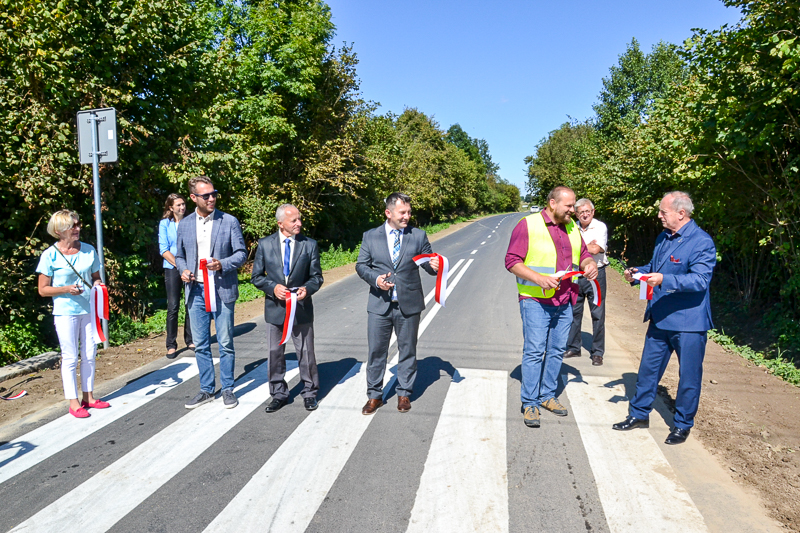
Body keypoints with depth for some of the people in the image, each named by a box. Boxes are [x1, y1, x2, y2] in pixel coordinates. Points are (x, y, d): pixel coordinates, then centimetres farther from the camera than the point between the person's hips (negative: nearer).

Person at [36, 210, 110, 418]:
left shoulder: (89, 250, 4)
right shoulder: (50, 255, -7)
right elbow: (43, 289, -4)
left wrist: (98, 286, -6)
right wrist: (66, 289, -20)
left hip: (88, 309, 4)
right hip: (65, 312, -4)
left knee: (89, 354, 10)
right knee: (70, 358, 2)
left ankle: (88, 397, 23)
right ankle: (73, 402, 13)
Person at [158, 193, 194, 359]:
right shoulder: (165, 224, 2)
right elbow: (164, 250, -2)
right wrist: (179, 265, -12)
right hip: (172, 269, -2)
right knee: (173, 307, -4)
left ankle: (190, 340, 17)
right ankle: (171, 345, 4)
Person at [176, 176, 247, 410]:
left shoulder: (229, 221, -3)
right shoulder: (185, 224, 7)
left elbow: (241, 253, -2)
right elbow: (180, 256, 16)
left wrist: (222, 264, -19)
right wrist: (183, 270, -5)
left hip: (222, 290, -3)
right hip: (196, 290, 3)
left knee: (225, 343, 4)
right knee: (200, 344, 10)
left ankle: (228, 389, 19)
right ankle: (206, 389, 24)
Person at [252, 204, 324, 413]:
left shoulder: (310, 244, -2)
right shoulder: (265, 244, -1)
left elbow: (316, 276, 1)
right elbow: (256, 276, 2)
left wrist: (307, 288, -20)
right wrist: (273, 287, -16)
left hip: (301, 308, -1)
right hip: (275, 308, 1)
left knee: (306, 353, 9)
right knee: (275, 353, 11)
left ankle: (309, 392, 26)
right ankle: (279, 394, 28)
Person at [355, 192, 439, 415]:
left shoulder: (418, 236, 1)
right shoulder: (370, 237, 2)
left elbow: (427, 262, 1)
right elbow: (361, 265, 5)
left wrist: (433, 265, -23)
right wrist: (375, 279, -13)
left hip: (408, 304, 0)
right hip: (380, 305, 0)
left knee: (407, 351, 11)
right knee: (376, 351, 7)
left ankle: (404, 394, 28)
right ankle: (374, 395, 23)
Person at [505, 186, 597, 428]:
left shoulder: (572, 227, 12)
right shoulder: (528, 225, -9)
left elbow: (583, 254, 22)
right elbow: (512, 261, -12)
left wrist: (589, 264, -3)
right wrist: (539, 278, -23)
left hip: (564, 303, 7)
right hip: (536, 301, -6)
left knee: (557, 351, 12)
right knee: (534, 351, -5)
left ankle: (547, 395, 27)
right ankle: (529, 403, 6)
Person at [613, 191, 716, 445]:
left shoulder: (701, 242, -16)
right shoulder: (663, 237, 9)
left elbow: (700, 279, -26)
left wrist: (664, 279, -37)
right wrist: (638, 272, 2)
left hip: (688, 322, -7)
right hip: (660, 319, 8)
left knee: (689, 376, 7)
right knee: (648, 367, 15)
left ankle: (682, 425, 24)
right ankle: (639, 414, 29)